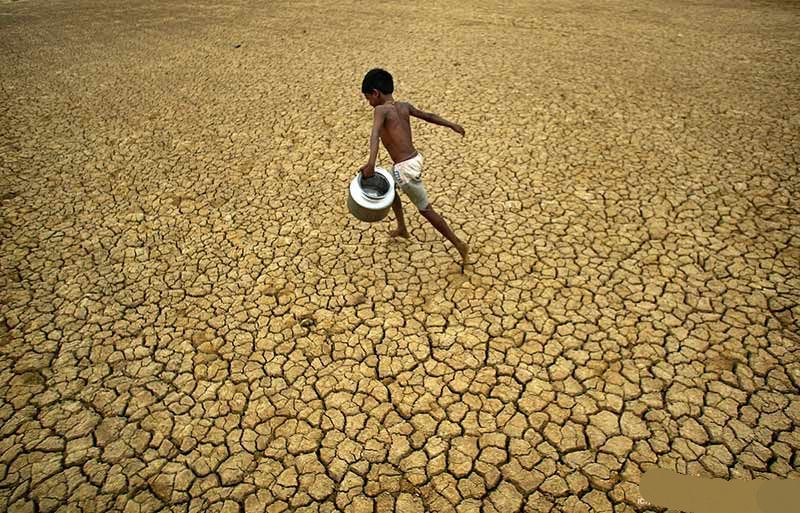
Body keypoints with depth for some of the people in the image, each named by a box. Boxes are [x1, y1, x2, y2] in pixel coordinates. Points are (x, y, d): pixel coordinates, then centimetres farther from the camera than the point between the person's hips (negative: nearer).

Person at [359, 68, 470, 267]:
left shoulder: (382, 109, -14)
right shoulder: (404, 106, 7)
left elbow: (375, 134, -33)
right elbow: (428, 116, 20)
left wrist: (371, 163, -48)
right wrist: (452, 125, 34)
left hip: (405, 168, -9)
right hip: (414, 159, 9)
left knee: (426, 210, 5)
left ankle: (460, 246, 13)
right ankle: (402, 229, 48)